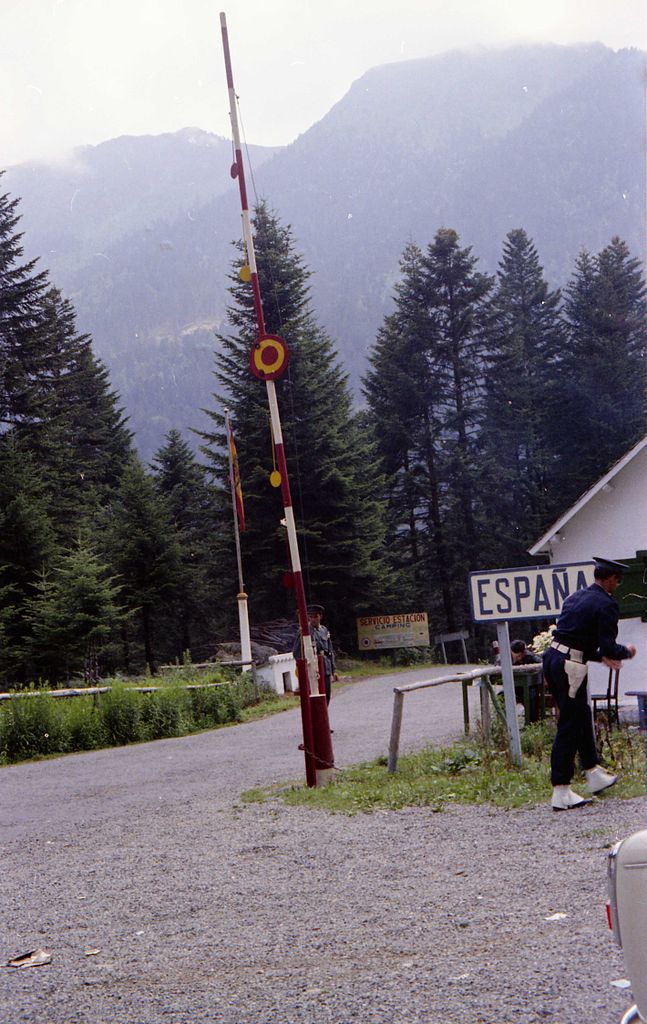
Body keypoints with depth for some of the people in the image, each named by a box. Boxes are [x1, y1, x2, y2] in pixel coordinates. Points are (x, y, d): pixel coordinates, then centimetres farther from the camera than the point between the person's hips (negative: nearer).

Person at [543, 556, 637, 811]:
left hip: (552, 657, 9)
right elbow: (608, 647, -14)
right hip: (570, 666, -9)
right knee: (569, 727, -2)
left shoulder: (575, 597, 17)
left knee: (582, 717, 21)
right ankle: (561, 793, 1)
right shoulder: (607, 605, -9)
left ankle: (594, 774, 34)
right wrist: (626, 651, 7)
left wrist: (601, 657, 29)